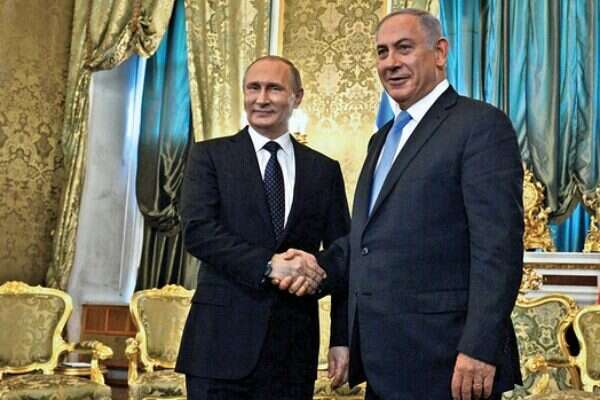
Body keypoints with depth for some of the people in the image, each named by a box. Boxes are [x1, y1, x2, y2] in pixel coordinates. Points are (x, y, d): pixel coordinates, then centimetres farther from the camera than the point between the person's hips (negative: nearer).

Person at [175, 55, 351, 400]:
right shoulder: (210, 156, 4)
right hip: (223, 337, -2)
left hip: (295, 345, 2)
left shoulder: (324, 170, 10)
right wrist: (269, 265, -20)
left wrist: (343, 339, -1)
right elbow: (198, 231, -9)